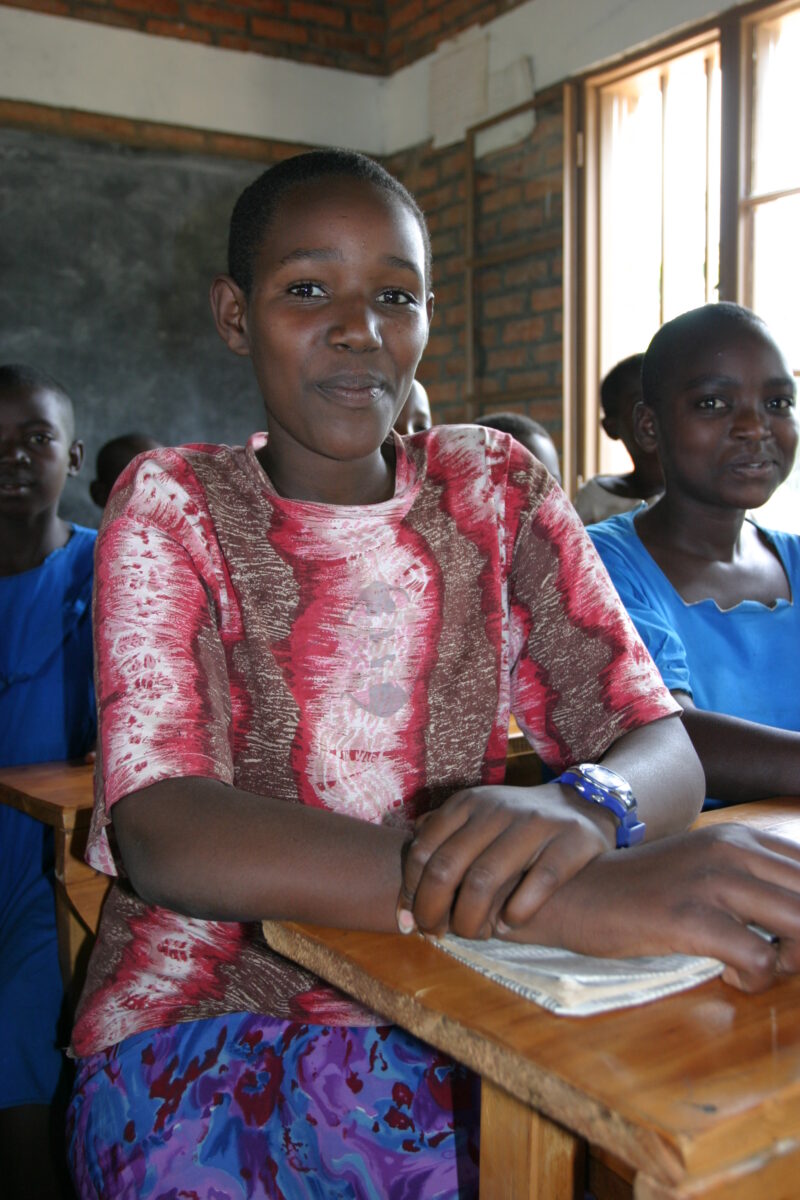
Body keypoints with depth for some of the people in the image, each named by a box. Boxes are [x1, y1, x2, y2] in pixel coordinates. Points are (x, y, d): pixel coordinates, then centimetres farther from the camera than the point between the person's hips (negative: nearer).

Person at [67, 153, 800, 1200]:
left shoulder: (497, 491, 3)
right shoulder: (174, 507, -5)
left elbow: (662, 748, -4)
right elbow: (161, 834, -21)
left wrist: (577, 811, -30)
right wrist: (571, 895, -34)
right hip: (212, 1021, -2)